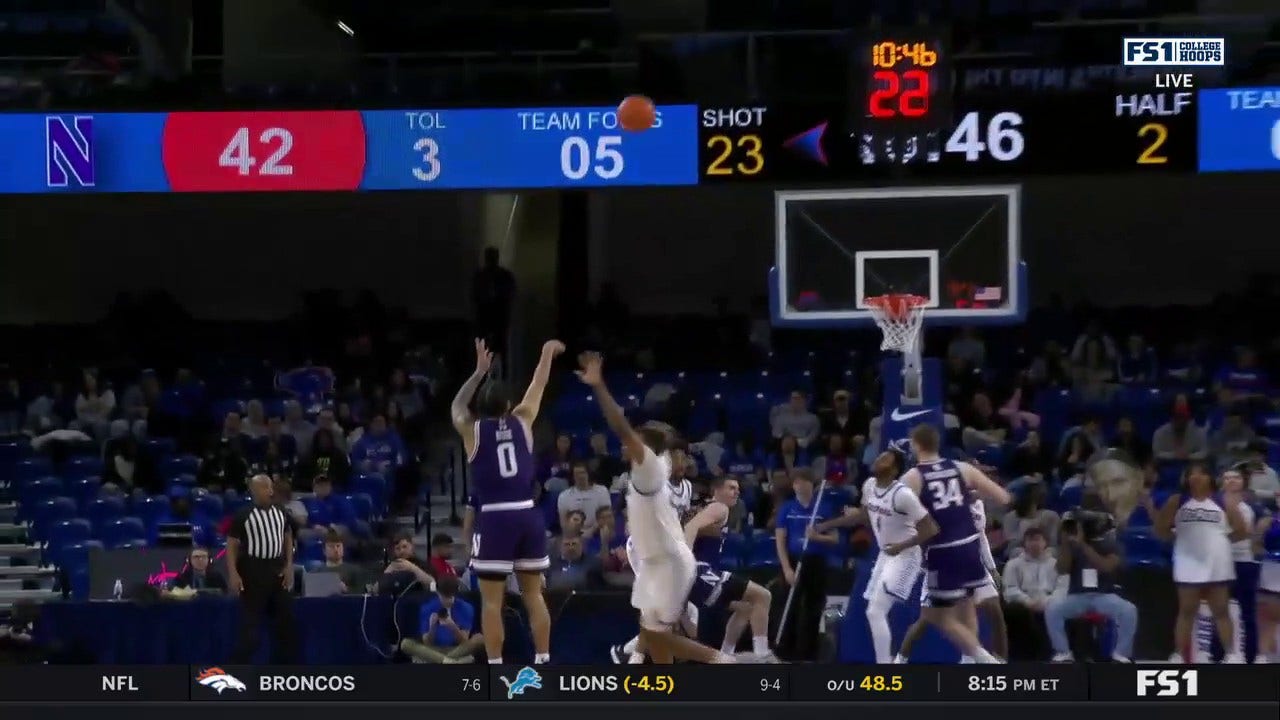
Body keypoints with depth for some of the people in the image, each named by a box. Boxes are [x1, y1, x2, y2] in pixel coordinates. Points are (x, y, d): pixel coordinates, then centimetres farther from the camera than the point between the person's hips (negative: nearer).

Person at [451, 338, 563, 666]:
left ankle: (495, 670, -6)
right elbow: (538, 387, 25)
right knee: (533, 594, 12)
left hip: (494, 518, -3)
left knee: (491, 600, -1)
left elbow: (457, 407, 25)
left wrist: (479, 373, 33)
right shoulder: (522, 421, 6)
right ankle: (543, 663, 12)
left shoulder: (471, 430, 1)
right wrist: (547, 353, 41)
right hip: (528, 515, 3)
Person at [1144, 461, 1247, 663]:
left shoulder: (1223, 502, 5)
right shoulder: (1177, 501, 5)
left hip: (1217, 564, 0)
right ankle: (1179, 656, 4)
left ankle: (1232, 654, 8)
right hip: (1189, 563, 0)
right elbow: (1161, 529, 9)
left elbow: (1242, 531, 6)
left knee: (1221, 611, 5)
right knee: (1187, 611, 2)